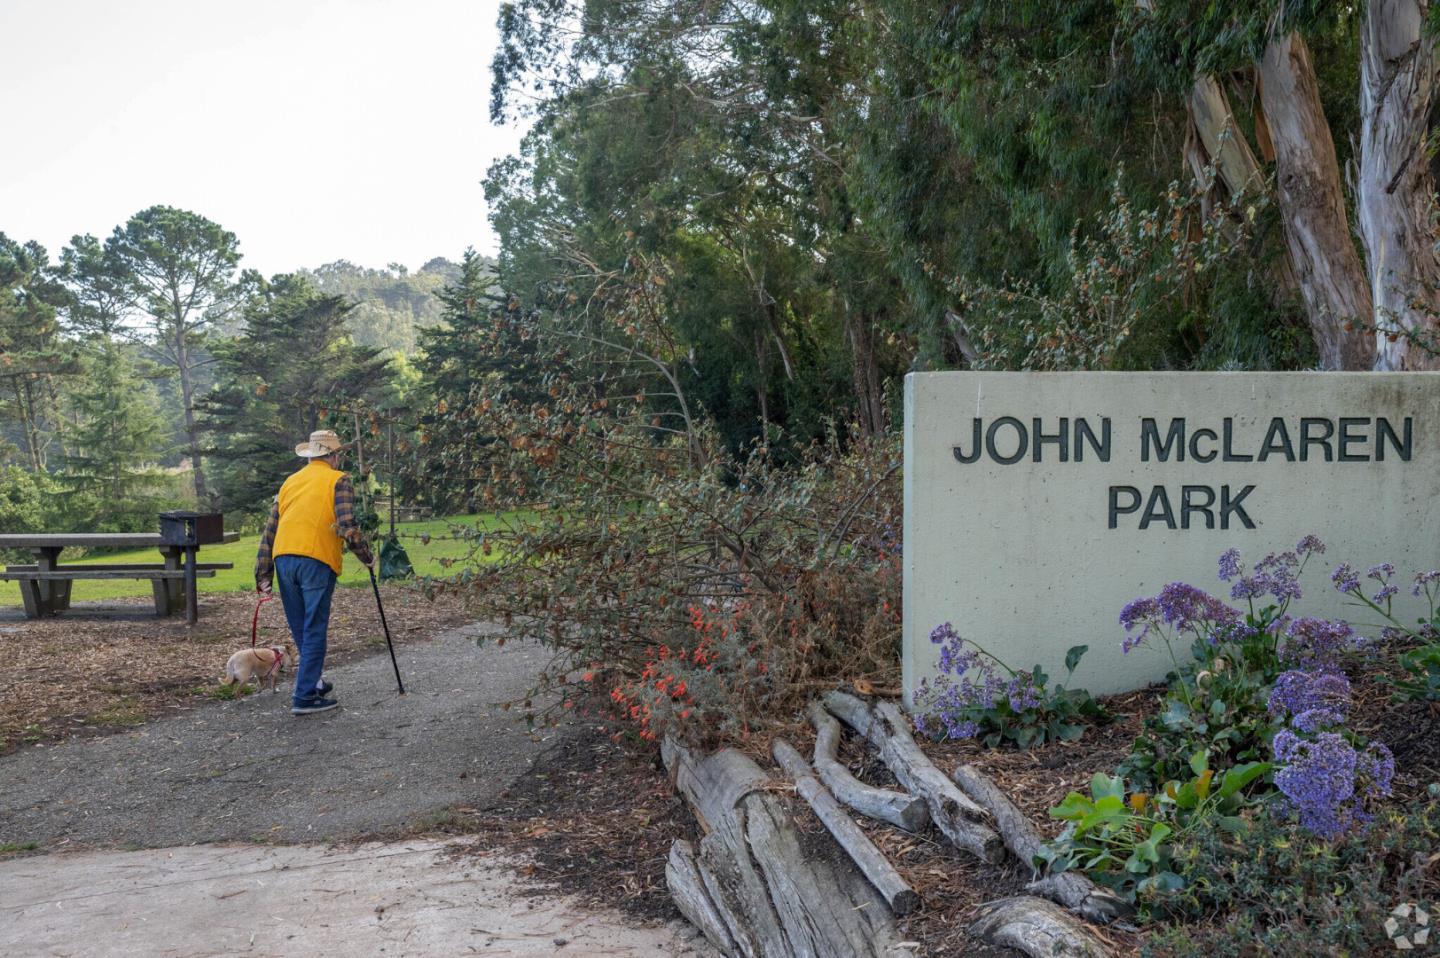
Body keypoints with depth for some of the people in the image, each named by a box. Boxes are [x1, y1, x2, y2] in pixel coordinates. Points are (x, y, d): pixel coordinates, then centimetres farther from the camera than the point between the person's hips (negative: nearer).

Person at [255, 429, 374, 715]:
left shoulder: (290, 482, 20)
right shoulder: (338, 481, 3)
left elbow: (270, 531, 17)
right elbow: (347, 526, -11)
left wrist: (263, 574, 18)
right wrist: (367, 556, 2)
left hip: (283, 559, 6)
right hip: (317, 560, -6)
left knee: (300, 629, 19)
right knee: (314, 631, 0)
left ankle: (310, 678, 31)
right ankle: (306, 696, 0)